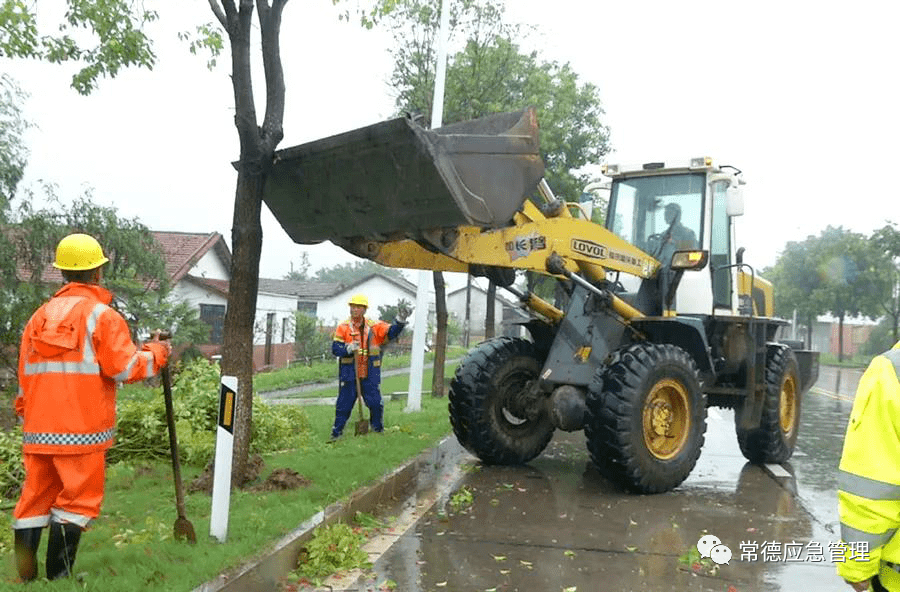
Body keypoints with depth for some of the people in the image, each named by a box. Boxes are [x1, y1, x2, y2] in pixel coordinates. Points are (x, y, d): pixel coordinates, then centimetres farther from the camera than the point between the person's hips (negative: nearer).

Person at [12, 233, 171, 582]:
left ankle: (25, 577, 15)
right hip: (81, 431, -6)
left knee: (35, 498, 12)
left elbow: (24, 374, 15)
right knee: (77, 501, 2)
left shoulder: (40, 316, 12)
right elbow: (125, 368, -11)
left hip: (39, 430, 6)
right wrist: (156, 353, 5)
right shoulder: (102, 315, -8)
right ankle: (58, 577, 0)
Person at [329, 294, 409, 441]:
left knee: (375, 403, 5)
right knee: (344, 404, 2)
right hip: (349, 374, -1)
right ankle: (336, 432, 14)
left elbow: (391, 332, -3)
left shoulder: (375, 326, 5)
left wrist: (400, 321, -20)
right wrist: (348, 349, -24)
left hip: (370, 374, 2)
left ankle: (378, 428, 25)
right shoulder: (343, 327, 0)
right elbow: (335, 348, -6)